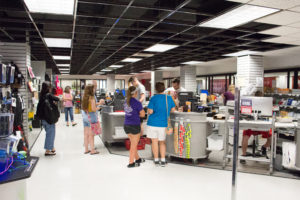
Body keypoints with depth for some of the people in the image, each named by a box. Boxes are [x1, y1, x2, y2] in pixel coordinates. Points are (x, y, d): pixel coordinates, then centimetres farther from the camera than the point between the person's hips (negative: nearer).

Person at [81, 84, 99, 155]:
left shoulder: (84, 97, 6)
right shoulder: (91, 98, -15)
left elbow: (83, 107, 13)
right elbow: (94, 109, -18)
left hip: (85, 117, 7)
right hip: (91, 117, -7)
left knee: (86, 134, 12)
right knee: (91, 134, 0)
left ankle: (86, 149, 21)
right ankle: (92, 150, 6)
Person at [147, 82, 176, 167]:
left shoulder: (153, 98, -10)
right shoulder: (169, 98, 0)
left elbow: (150, 111, -15)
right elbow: (173, 110, 9)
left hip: (153, 123, -2)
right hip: (163, 124, 2)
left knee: (154, 141, 8)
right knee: (162, 142, 14)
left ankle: (156, 160, 14)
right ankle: (163, 160, 12)